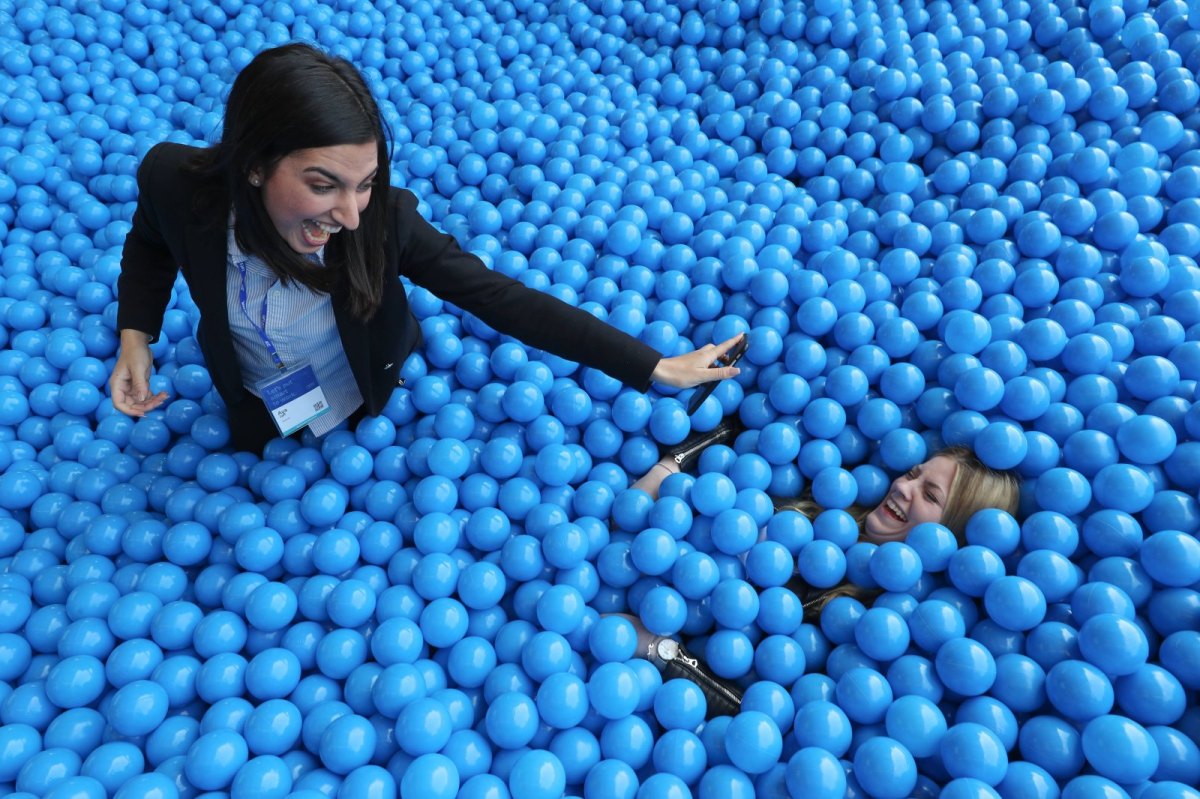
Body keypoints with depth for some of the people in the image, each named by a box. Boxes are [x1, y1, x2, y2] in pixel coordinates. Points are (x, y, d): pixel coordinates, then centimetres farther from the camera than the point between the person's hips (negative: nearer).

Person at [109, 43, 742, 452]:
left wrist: (656, 368, -37)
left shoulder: (383, 218, -35)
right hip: (260, 420, 3)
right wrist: (136, 336, -20)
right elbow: (151, 245, -4)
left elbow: (500, 298, -35)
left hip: (375, 409, -2)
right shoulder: (175, 181, -29)